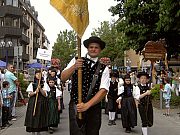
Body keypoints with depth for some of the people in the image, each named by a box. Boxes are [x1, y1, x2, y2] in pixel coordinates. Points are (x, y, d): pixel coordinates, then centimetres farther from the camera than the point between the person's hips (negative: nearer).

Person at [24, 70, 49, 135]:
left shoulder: (44, 84, 3)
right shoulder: (32, 84, 5)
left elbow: (45, 94, -4)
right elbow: (29, 94, 2)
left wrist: (40, 89, -18)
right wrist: (35, 92, -16)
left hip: (41, 102, 0)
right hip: (33, 102, 0)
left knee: (40, 116, 2)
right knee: (32, 117, -2)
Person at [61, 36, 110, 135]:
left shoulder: (103, 68, 3)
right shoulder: (76, 61, 4)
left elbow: (103, 90, -7)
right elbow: (63, 78, -4)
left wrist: (87, 105, -18)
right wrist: (74, 67, -23)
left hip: (94, 107, 2)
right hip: (76, 106, -1)